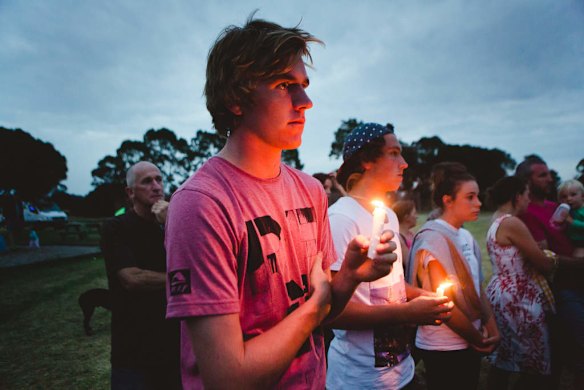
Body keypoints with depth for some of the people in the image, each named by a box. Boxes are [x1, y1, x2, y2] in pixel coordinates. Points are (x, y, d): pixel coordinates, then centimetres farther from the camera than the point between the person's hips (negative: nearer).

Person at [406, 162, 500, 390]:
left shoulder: (466, 237, 4)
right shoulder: (434, 238, -19)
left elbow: (477, 287, 9)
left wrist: (492, 329, -2)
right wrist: (479, 339, -9)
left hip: (469, 345, 7)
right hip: (444, 349, -7)